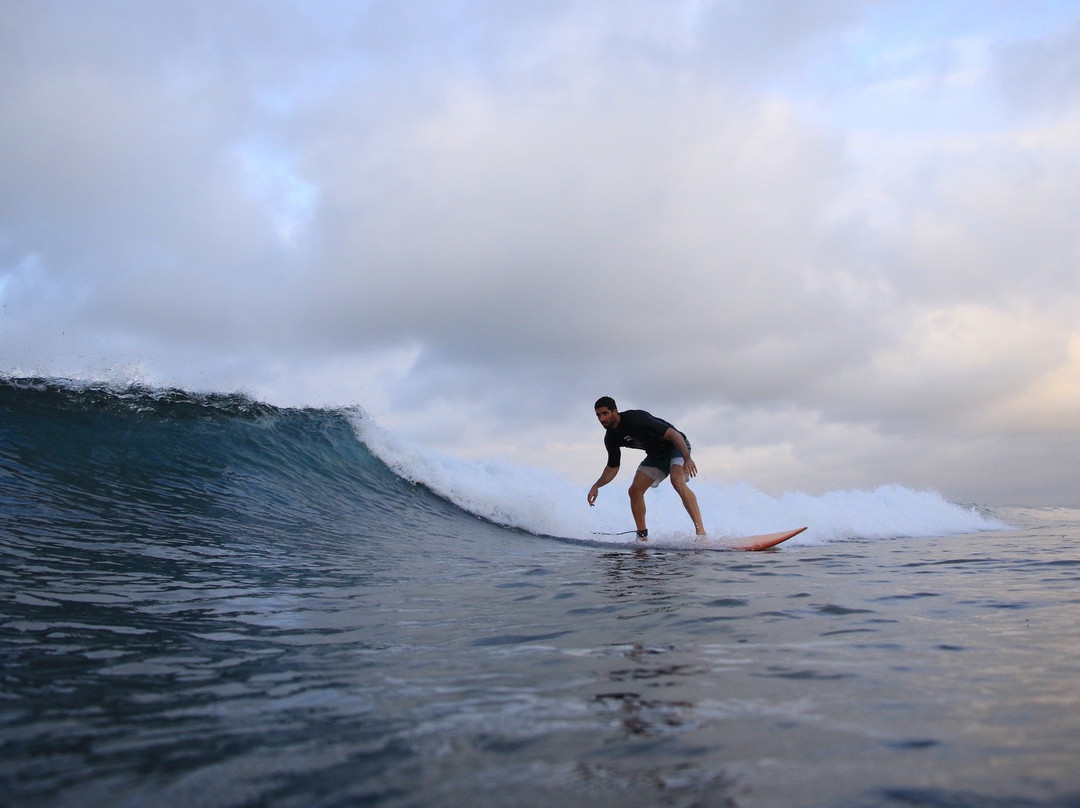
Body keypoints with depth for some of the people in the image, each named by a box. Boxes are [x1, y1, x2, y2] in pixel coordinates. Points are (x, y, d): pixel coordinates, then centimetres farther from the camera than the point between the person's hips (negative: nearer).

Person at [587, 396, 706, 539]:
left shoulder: (635, 419, -30)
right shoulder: (611, 438, -6)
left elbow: (672, 434, -31)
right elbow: (613, 467, 8)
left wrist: (687, 458, -41)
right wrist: (596, 486, -5)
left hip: (677, 446, -8)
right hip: (656, 456, 8)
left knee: (677, 481, -33)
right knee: (635, 490, -6)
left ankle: (700, 530, -36)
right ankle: (642, 537, 2)